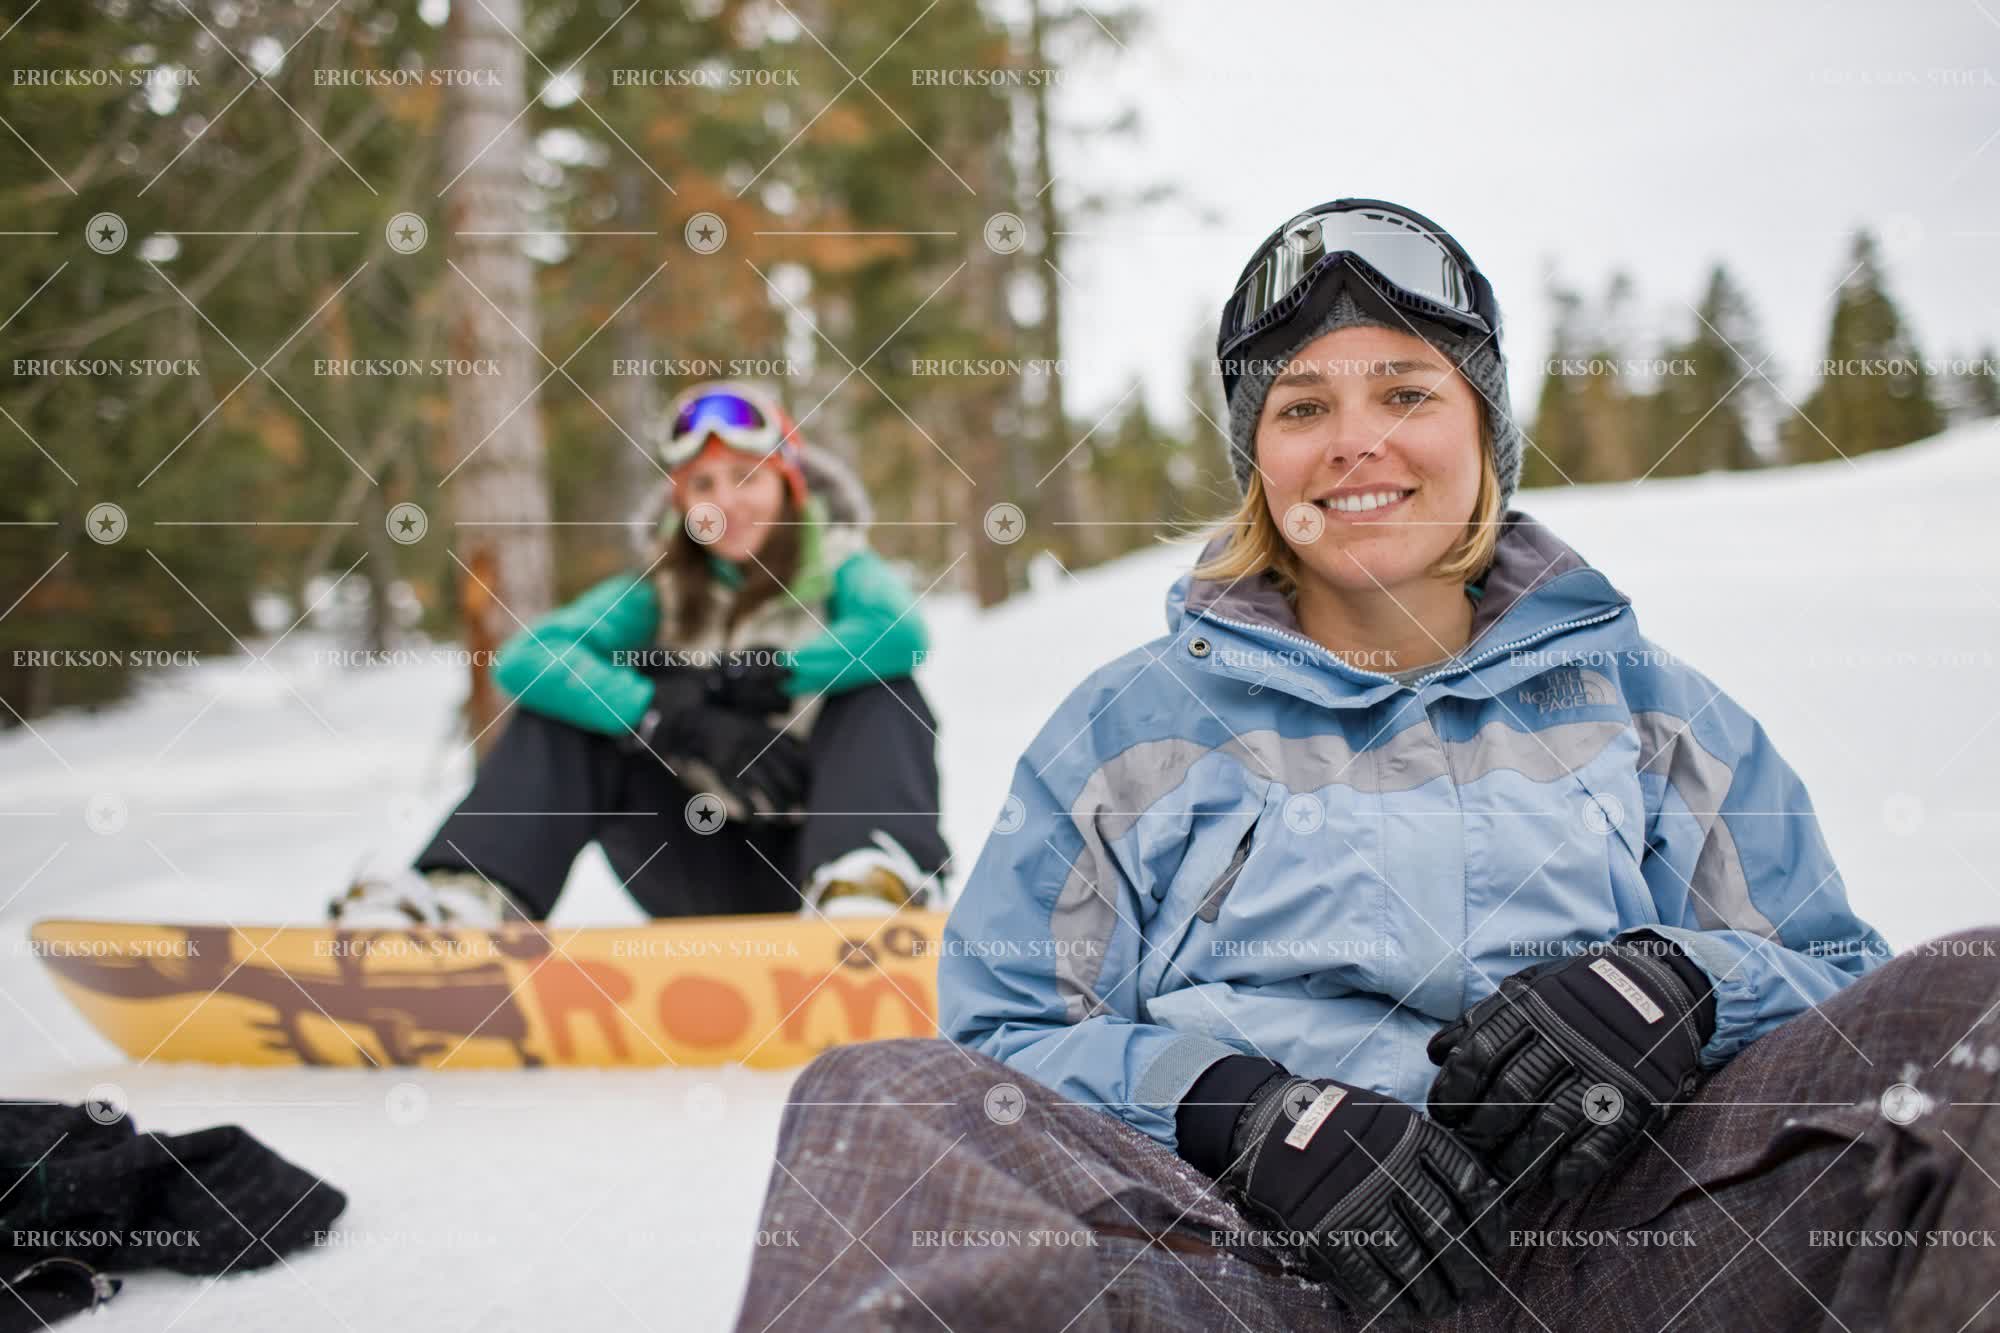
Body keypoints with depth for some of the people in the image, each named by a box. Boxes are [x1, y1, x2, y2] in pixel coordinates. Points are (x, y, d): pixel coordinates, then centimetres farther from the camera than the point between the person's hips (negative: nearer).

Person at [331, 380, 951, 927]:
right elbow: (524, 659, -14)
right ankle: (468, 892, -29)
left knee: (879, 692, -26)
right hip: (708, 882, 3)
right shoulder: (661, 594, 6)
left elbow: (900, 632, -26)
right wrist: (681, 722, -26)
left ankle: (872, 885, -50)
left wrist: (756, 676, -22)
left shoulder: (839, 570, 1)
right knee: (563, 716, -11)